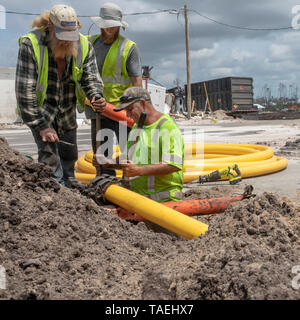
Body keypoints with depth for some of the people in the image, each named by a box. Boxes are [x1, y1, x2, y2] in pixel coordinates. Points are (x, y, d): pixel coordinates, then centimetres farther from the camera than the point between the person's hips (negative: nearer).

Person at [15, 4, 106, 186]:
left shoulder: (84, 46, -12)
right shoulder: (30, 45, -25)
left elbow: (91, 77, -12)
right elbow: (25, 90, -25)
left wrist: (96, 96, -38)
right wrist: (41, 126, -26)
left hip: (67, 110, 5)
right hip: (40, 109, -4)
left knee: (70, 155, 18)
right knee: (49, 155, -14)